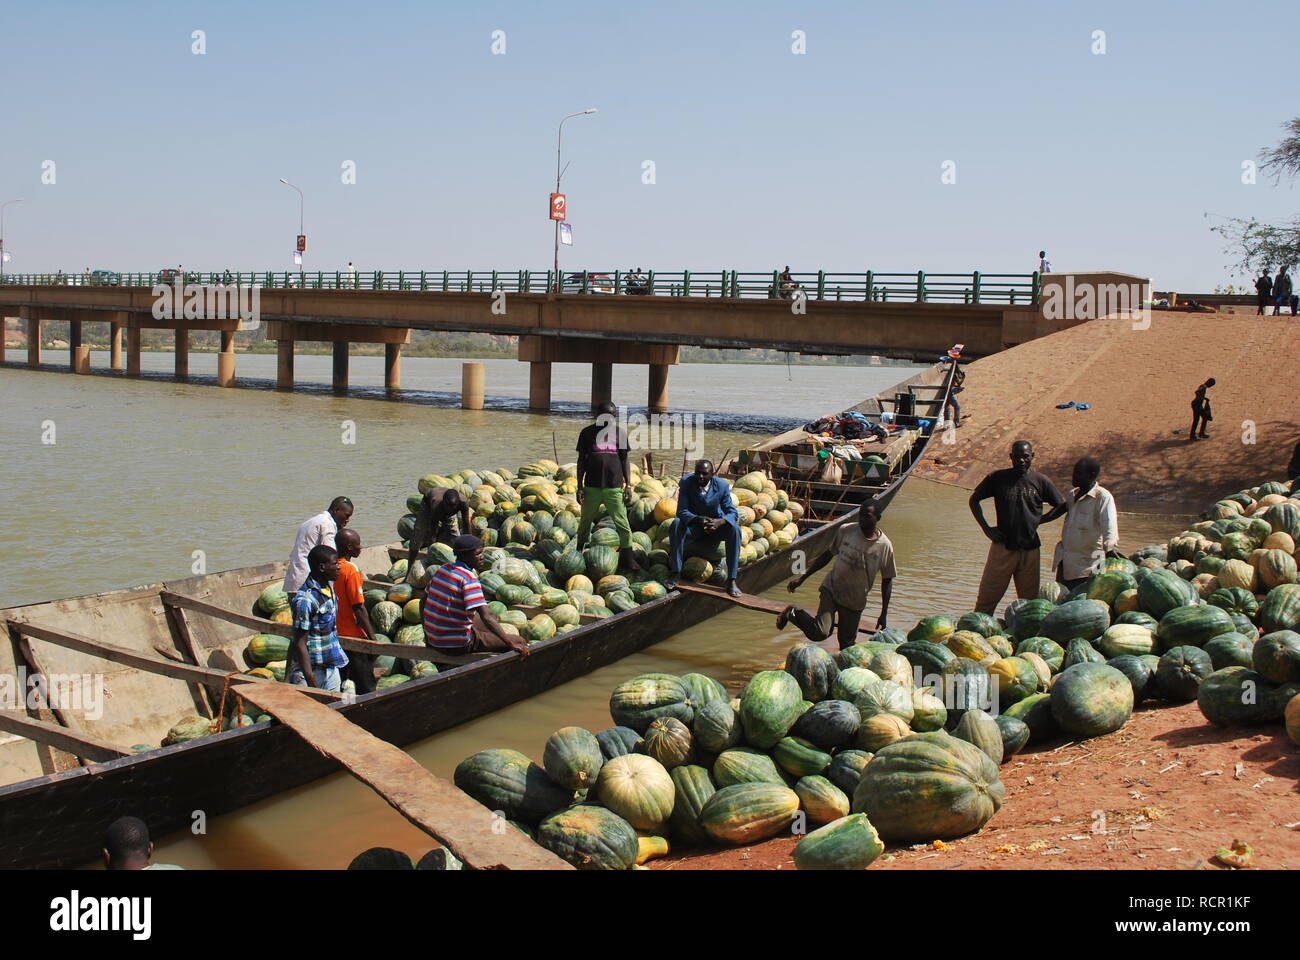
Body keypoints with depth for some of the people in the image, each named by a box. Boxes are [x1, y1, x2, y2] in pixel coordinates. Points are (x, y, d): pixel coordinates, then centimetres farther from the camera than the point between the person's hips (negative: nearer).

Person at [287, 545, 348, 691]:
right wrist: (312, 683, -22)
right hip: (311, 668, -8)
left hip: (332, 667, 8)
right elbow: (300, 643, -21)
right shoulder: (305, 600, -22)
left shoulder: (329, 586, 4)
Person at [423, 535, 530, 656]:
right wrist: (511, 644, -32)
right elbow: (486, 616, -29)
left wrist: (427, 637, 25)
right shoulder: (469, 578, -19)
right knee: (520, 642, -5)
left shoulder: (443, 569, 5)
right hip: (457, 644, -9)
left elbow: (424, 602, 15)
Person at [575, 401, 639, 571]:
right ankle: (579, 552, 27)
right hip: (592, 486, 0)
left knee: (622, 522, -4)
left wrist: (628, 485, 3)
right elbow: (581, 460, 5)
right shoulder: (587, 433, 1)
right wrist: (579, 486, 0)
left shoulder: (620, 432, 5)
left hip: (614, 487, 0)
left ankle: (628, 557, 5)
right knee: (585, 521, 10)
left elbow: (624, 460, 9)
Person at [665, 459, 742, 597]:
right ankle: (675, 573, -28)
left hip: (716, 525, 0)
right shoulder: (686, 482, -14)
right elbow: (682, 511, -19)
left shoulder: (722, 486, -12)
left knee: (734, 529, -30)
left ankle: (731, 580, -29)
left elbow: (731, 512, -14)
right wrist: (699, 519, -40)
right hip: (694, 526, 0)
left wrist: (719, 522, -38)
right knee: (677, 524, -31)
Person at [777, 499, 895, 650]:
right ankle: (794, 613, 6)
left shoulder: (885, 546, -8)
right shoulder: (845, 530, -7)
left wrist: (884, 614, 2)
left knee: (847, 642, 8)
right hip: (831, 588, -1)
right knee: (820, 633, -19)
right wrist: (803, 578, 7)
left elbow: (887, 580, 1)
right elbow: (828, 554, 7)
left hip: (855, 602, 1)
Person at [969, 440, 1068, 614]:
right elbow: (974, 500, 10)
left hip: (1030, 549, 1)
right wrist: (986, 528, 1)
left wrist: (1039, 521, 1)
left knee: (1029, 600, 7)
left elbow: (1062, 506, 12)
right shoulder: (997, 478, 1)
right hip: (1002, 546, -1)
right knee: (987, 598, -2)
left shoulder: (1040, 481, 2)